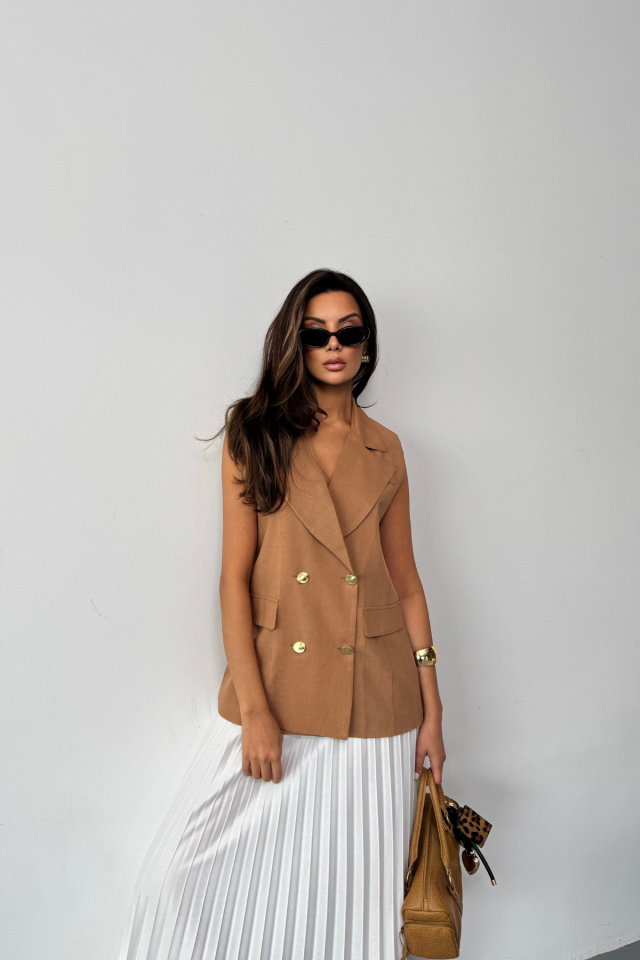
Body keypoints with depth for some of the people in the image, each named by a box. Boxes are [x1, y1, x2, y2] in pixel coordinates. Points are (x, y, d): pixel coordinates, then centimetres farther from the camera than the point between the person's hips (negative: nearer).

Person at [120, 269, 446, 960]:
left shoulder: (385, 451, 8)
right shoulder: (255, 434, 1)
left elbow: (406, 583, 9)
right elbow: (235, 577, -4)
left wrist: (432, 709, 6)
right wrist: (254, 709, -11)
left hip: (373, 705, 2)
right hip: (276, 692, -1)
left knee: (353, 887, 10)